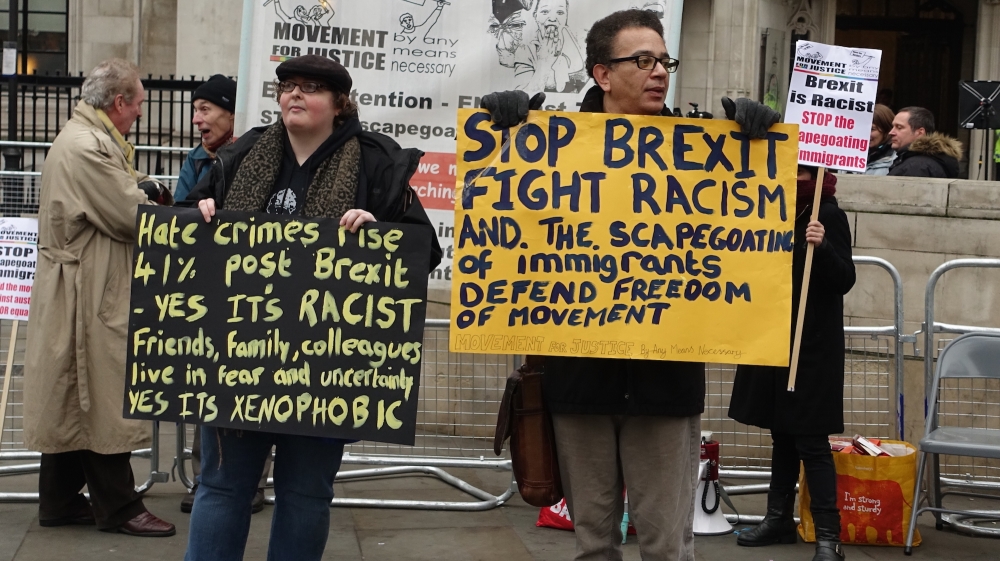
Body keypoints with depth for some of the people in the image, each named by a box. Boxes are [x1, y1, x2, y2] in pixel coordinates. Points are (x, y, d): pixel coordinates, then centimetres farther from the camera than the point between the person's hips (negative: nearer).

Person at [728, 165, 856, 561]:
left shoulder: (829, 216, -10)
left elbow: (845, 280, -17)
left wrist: (822, 247, -32)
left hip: (812, 345, -7)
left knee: (811, 439, -9)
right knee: (781, 432, 14)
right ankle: (779, 518, 24)